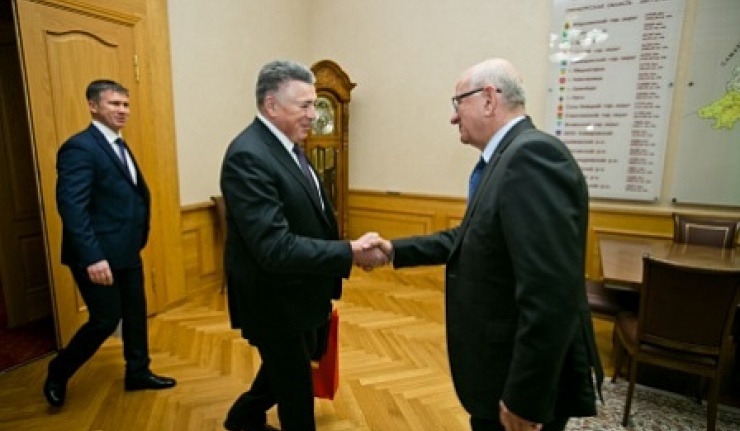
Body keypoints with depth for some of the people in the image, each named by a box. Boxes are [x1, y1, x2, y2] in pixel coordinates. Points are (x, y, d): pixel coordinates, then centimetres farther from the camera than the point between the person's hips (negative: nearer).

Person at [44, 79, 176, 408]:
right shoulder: (79, 147, -15)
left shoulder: (119, 146, 14)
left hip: (126, 250, 9)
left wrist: (138, 238, 6)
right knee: (106, 319, 3)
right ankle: (58, 373, 29)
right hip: (99, 255, -8)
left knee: (136, 313, 15)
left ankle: (138, 373, 32)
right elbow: (71, 206, -22)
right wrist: (92, 257, -27)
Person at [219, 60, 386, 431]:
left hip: (296, 293, 9)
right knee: (295, 386, 15)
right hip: (275, 301, -9)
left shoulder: (286, 145, 4)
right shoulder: (248, 156, -26)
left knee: (286, 370, 30)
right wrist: (349, 253, -29)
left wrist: (348, 250, 0)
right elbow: (274, 247, -33)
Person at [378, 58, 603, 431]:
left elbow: (551, 294, -31)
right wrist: (395, 249, 7)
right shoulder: (509, 157, 7)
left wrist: (524, 400, -24)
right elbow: (468, 239, 13)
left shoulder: (532, 155, -25)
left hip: (526, 381, -9)